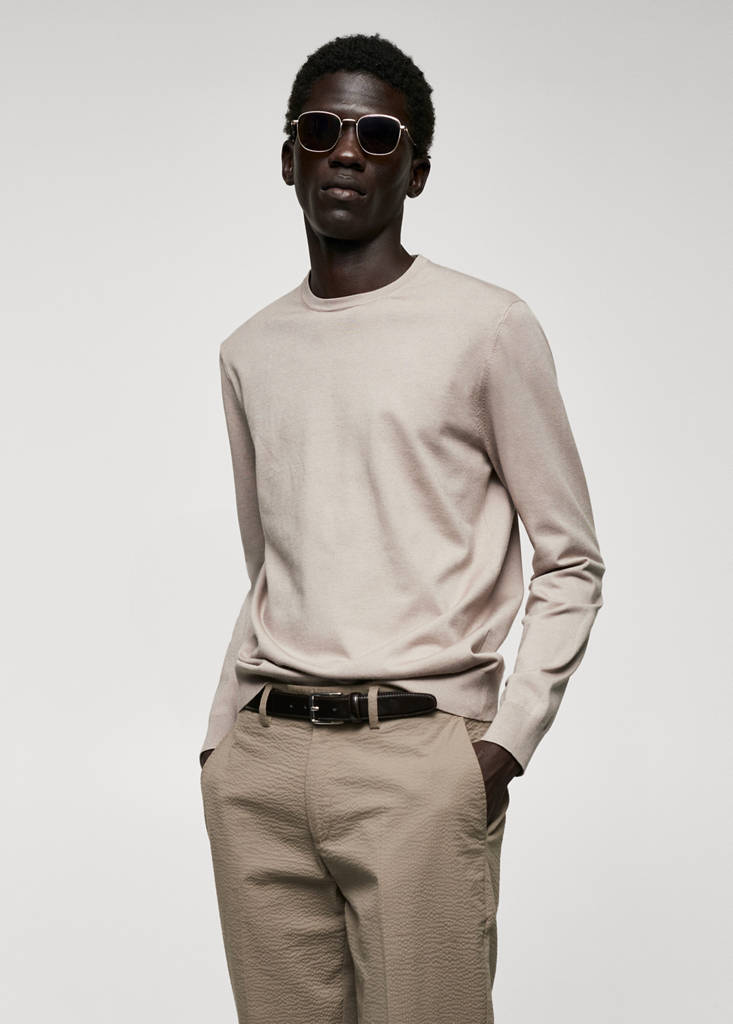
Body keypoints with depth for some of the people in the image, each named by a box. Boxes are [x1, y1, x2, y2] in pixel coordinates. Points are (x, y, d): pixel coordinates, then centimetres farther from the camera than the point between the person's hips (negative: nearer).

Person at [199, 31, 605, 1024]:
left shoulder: (487, 327, -1)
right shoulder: (250, 352, 15)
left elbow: (571, 562, 2)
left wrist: (508, 741, -8)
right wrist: (222, 739, 14)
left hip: (416, 755, -4)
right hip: (260, 761, 5)